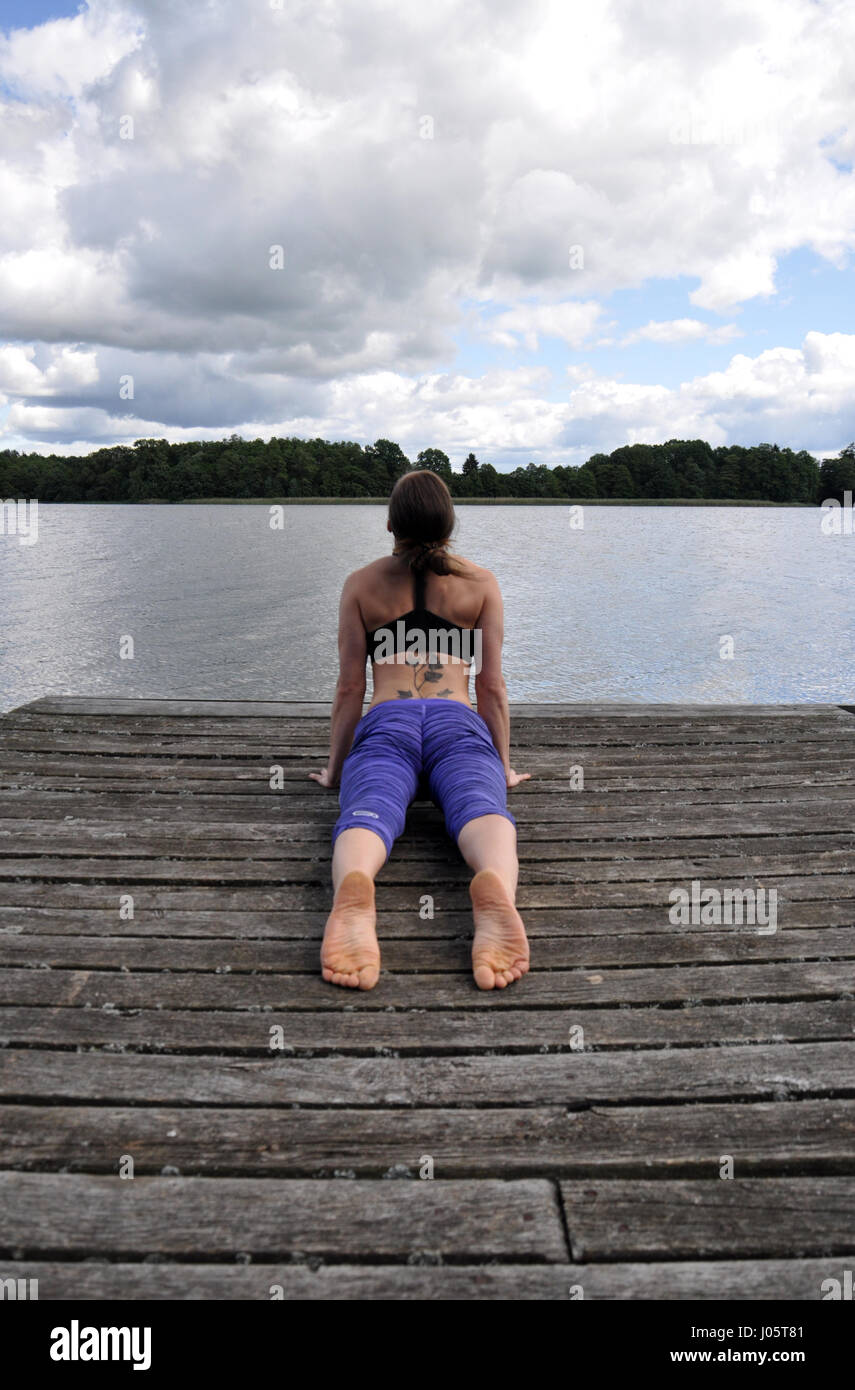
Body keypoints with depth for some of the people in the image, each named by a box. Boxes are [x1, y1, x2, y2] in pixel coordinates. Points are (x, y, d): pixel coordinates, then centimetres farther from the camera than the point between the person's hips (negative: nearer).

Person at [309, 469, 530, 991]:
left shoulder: (361, 584, 22)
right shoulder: (482, 583, 21)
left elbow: (351, 687, 18)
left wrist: (335, 767, 27)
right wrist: (504, 765, 28)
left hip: (386, 726, 0)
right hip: (458, 725, 0)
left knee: (369, 813, -26)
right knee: (482, 810, -26)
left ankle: (354, 891, -63)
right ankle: (495, 889, -63)